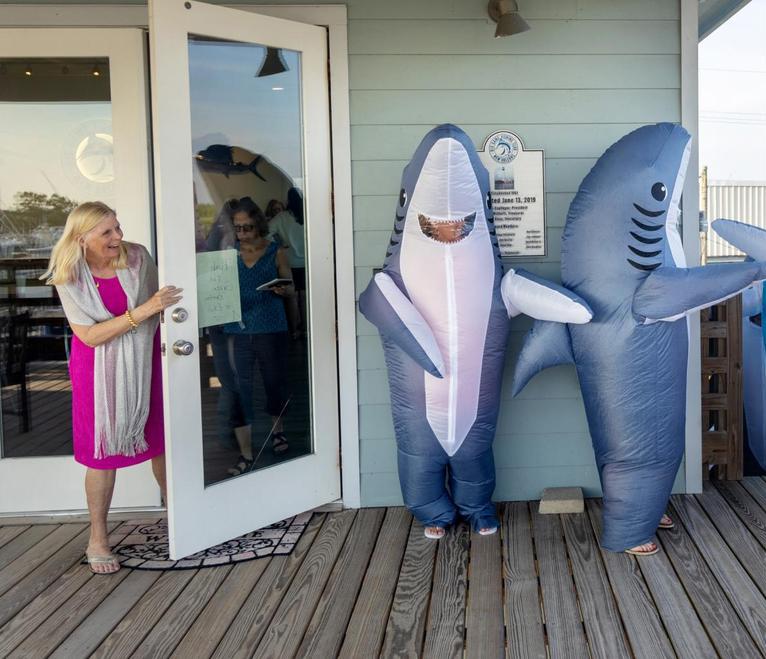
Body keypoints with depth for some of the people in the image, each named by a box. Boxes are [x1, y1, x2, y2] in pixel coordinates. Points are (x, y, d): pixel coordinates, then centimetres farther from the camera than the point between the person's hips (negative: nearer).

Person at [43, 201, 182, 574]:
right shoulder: (69, 277, -15)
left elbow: (160, 308, 2)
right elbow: (90, 336, -21)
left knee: (161, 442, 10)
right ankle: (97, 540, 17)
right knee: (103, 451, 4)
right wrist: (143, 311, -29)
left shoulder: (137, 257, -10)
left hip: (145, 362, 2)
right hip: (99, 370, -2)